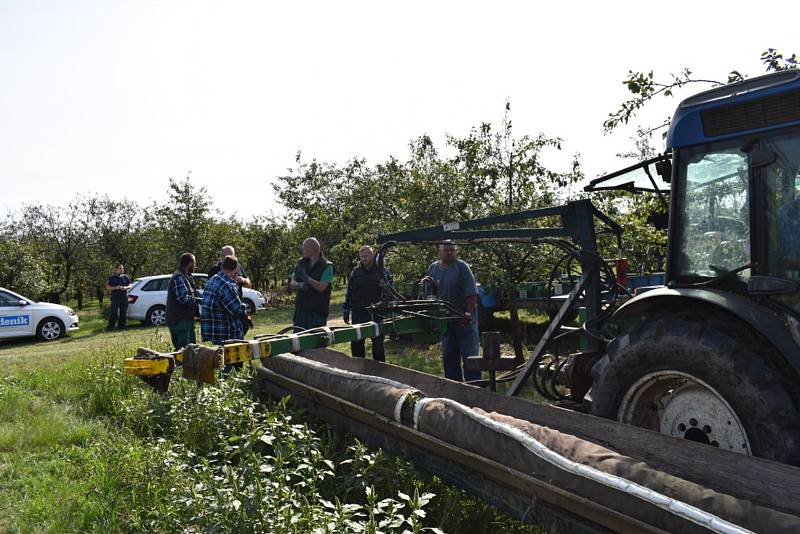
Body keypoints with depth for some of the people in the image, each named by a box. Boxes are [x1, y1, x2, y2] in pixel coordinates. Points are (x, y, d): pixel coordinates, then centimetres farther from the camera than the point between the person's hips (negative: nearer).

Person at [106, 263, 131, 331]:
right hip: (115, 298, -3)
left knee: (123, 313, 3)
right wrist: (116, 287, -14)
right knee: (113, 313, -7)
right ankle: (110, 327, -3)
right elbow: (108, 287, 2)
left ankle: (122, 326, 12)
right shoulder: (112, 277, 5)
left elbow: (129, 285, 16)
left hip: (124, 297, 3)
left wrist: (125, 287, -6)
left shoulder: (125, 277, 12)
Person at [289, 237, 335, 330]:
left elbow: (321, 287, -16)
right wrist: (300, 285, -16)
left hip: (317, 312, -5)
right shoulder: (301, 263, 11)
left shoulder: (327, 266, -6)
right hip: (300, 310, 5)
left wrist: (306, 278, -23)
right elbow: (292, 284, 5)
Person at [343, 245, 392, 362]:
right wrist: (346, 311, 7)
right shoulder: (356, 272, 8)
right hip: (358, 313, 3)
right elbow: (349, 292, 11)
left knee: (378, 343, 6)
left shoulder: (382, 271, 1)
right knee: (356, 343, 8)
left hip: (377, 313, -3)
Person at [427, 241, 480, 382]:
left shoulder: (462, 267, -8)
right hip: (445, 320, 5)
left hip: (464, 320, -5)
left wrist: (468, 313, -17)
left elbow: (472, 294, -11)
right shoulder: (432, 268, 6)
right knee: (449, 356, 12)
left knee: (469, 354, -2)